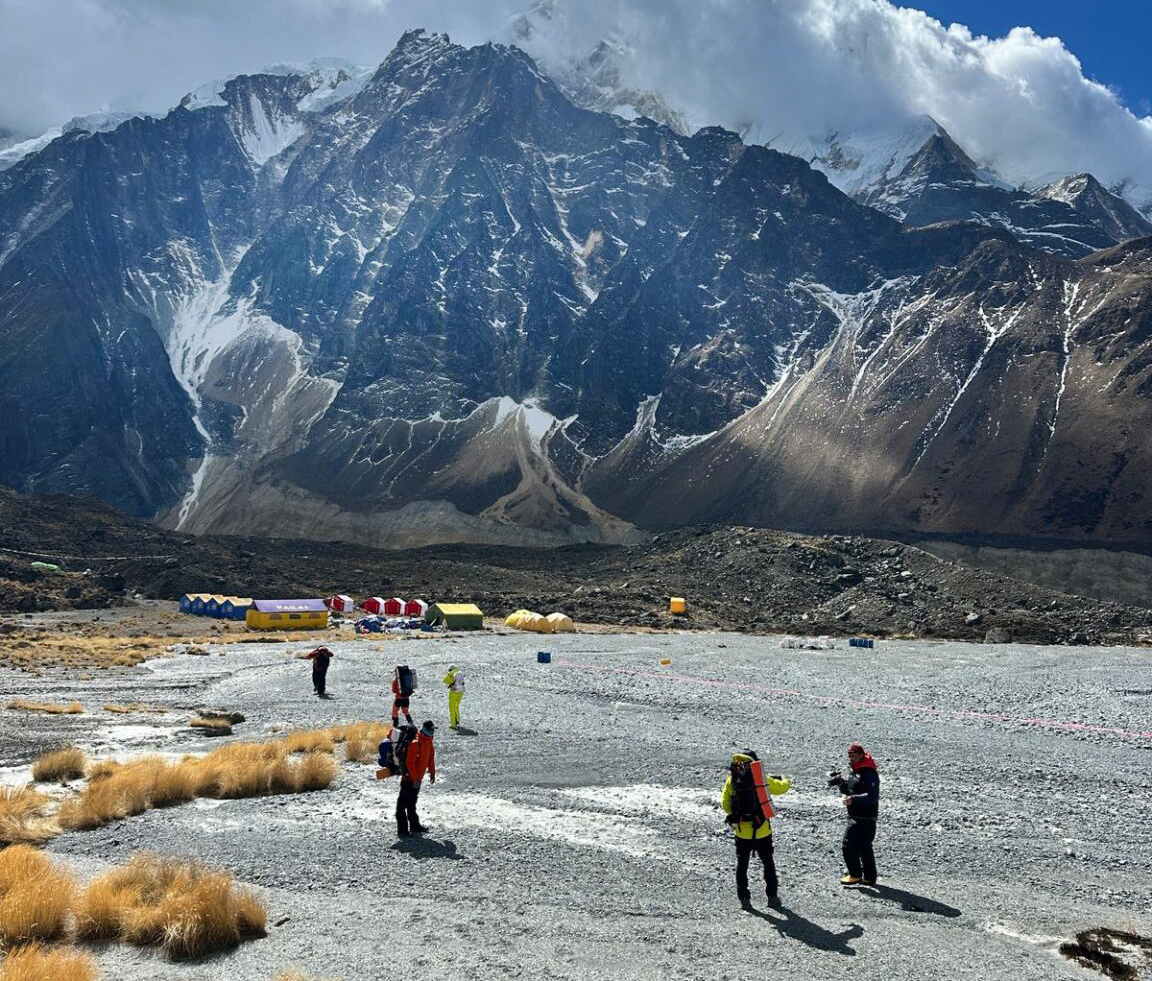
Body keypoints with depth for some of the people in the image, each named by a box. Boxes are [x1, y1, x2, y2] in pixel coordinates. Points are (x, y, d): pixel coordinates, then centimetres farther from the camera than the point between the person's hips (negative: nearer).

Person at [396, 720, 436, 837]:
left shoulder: (428, 742, 7)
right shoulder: (415, 743, -23)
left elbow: (431, 757, 19)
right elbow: (410, 763, -24)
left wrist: (432, 772, 18)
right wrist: (415, 779, -22)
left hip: (417, 778, 10)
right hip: (409, 778, -10)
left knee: (412, 803, 19)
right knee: (403, 804, -3)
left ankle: (414, 826, 28)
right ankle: (402, 829, -1)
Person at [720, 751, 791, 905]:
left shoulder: (731, 780, -4)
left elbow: (725, 803, 2)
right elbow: (782, 787, 3)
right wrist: (785, 780, 25)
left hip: (742, 831, 1)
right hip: (761, 830, -1)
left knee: (742, 864, 15)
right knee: (768, 863, 16)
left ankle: (743, 897, 16)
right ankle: (772, 894, 22)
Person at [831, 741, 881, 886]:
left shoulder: (869, 774, -16)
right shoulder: (855, 772, 15)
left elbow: (872, 796, -25)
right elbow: (848, 791, 21)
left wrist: (853, 799, -33)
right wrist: (841, 783, 1)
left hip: (864, 818, -10)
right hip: (856, 816, 10)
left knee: (849, 844, -10)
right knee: (864, 847, 15)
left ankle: (855, 875, -1)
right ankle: (869, 878, 22)